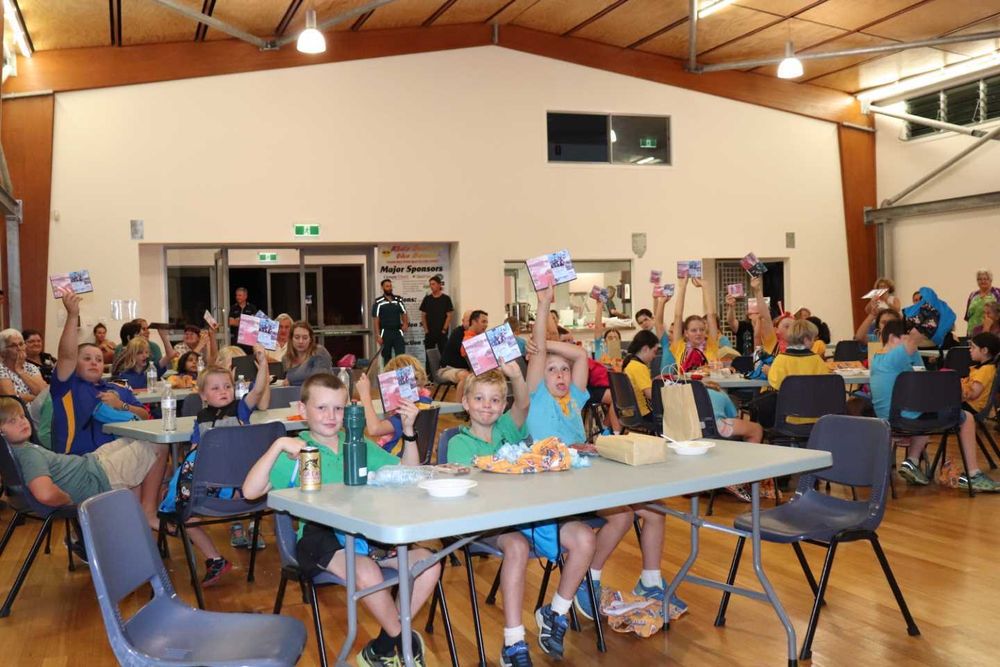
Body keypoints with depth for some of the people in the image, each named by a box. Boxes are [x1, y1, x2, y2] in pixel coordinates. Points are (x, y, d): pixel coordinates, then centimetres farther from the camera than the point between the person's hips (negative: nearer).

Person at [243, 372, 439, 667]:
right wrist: (278, 445, -17)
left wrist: (409, 431, 6)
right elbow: (250, 491, -9)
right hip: (320, 535, -5)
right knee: (367, 572, -34)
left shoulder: (359, 445, 17)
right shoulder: (296, 451, 4)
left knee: (428, 563, -17)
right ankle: (405, 642, -4)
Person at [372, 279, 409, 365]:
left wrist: (406, 323, -8)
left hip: (398, 332, 2)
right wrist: (378, 335, -10)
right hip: (385, 333, -2)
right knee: (387, 358, 7)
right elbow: (375, 320, -4)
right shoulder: (378, 302, -3)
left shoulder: (398, 301, 8)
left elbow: (404, 314, 13)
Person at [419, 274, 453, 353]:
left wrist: (444, 329, -9)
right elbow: (423, 315, 8)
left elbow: (449, 315, -2)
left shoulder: (446, 299, 0)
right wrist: (426, 330, -1)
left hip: (442, 332, -2)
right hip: (429, 332, 2)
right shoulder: (427, 299, 7)